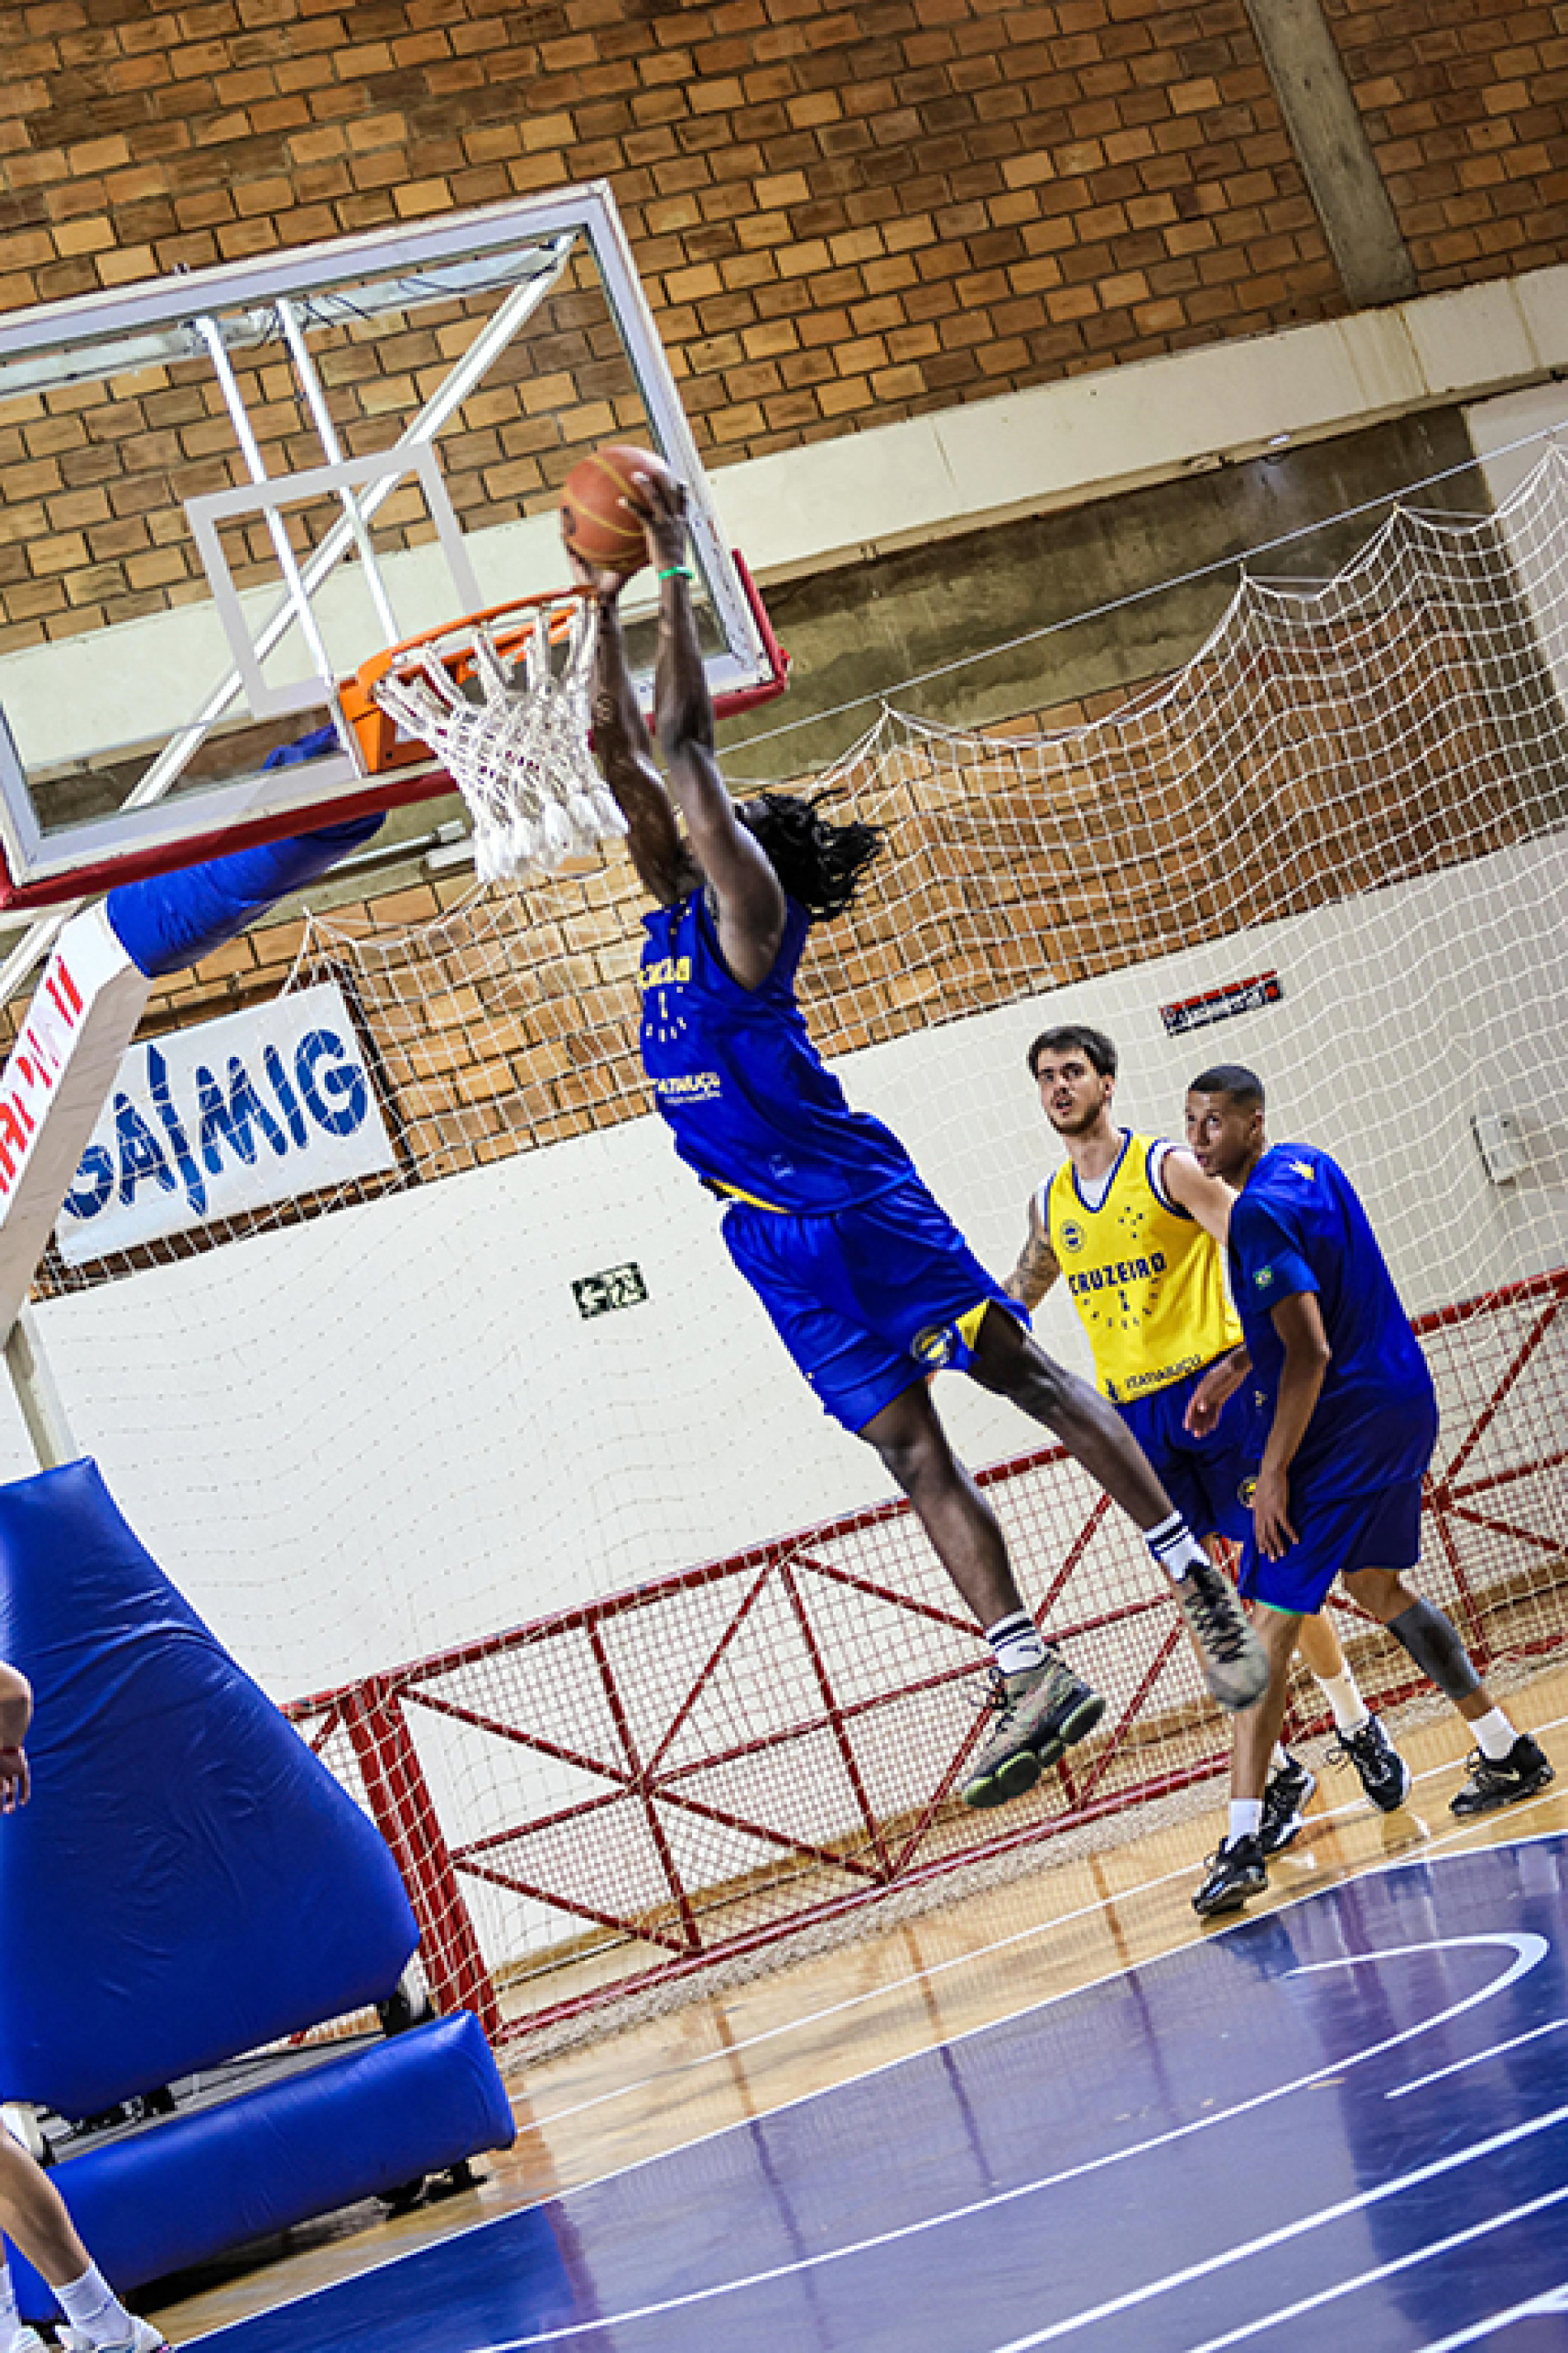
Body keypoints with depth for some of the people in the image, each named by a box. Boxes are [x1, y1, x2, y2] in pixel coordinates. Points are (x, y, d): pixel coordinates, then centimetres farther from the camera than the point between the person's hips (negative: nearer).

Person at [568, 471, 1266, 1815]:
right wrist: (605, 607, 17)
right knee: (914, 1454, 3)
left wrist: (675, 566, -7)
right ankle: (1032, 1680, 2)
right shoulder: (675, 911, 15)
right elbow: (621, 751, 18)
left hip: (857, 1200, -8)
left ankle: (1196, 1576, -2)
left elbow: (685, 739, -11)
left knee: (1026, 1374, -6)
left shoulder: (746, 902, -4)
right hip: (780, 1241, 8)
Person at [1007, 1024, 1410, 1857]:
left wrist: (1235, 1368, -27)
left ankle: (1357, 1727, 21)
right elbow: (1018, 1293, 27)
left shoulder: (1166, 1167, -7)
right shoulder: (1050, 1202, 10)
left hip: (1214, 1389, -5)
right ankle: (1279, 1771, 11)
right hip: (1132, 1413, 5)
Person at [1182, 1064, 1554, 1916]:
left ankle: (1242, 1841, -13)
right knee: (1376, 1588, 26)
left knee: (1268, 1624, -9)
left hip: (1339, 1429, -10)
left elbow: (1310, 1355, -23)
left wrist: (1274, 1471, -21)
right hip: (1403, 1403, 10)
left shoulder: (1259, 1211, -19)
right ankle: (1510, 1754, 33)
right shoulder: (1308, 1164, 11)